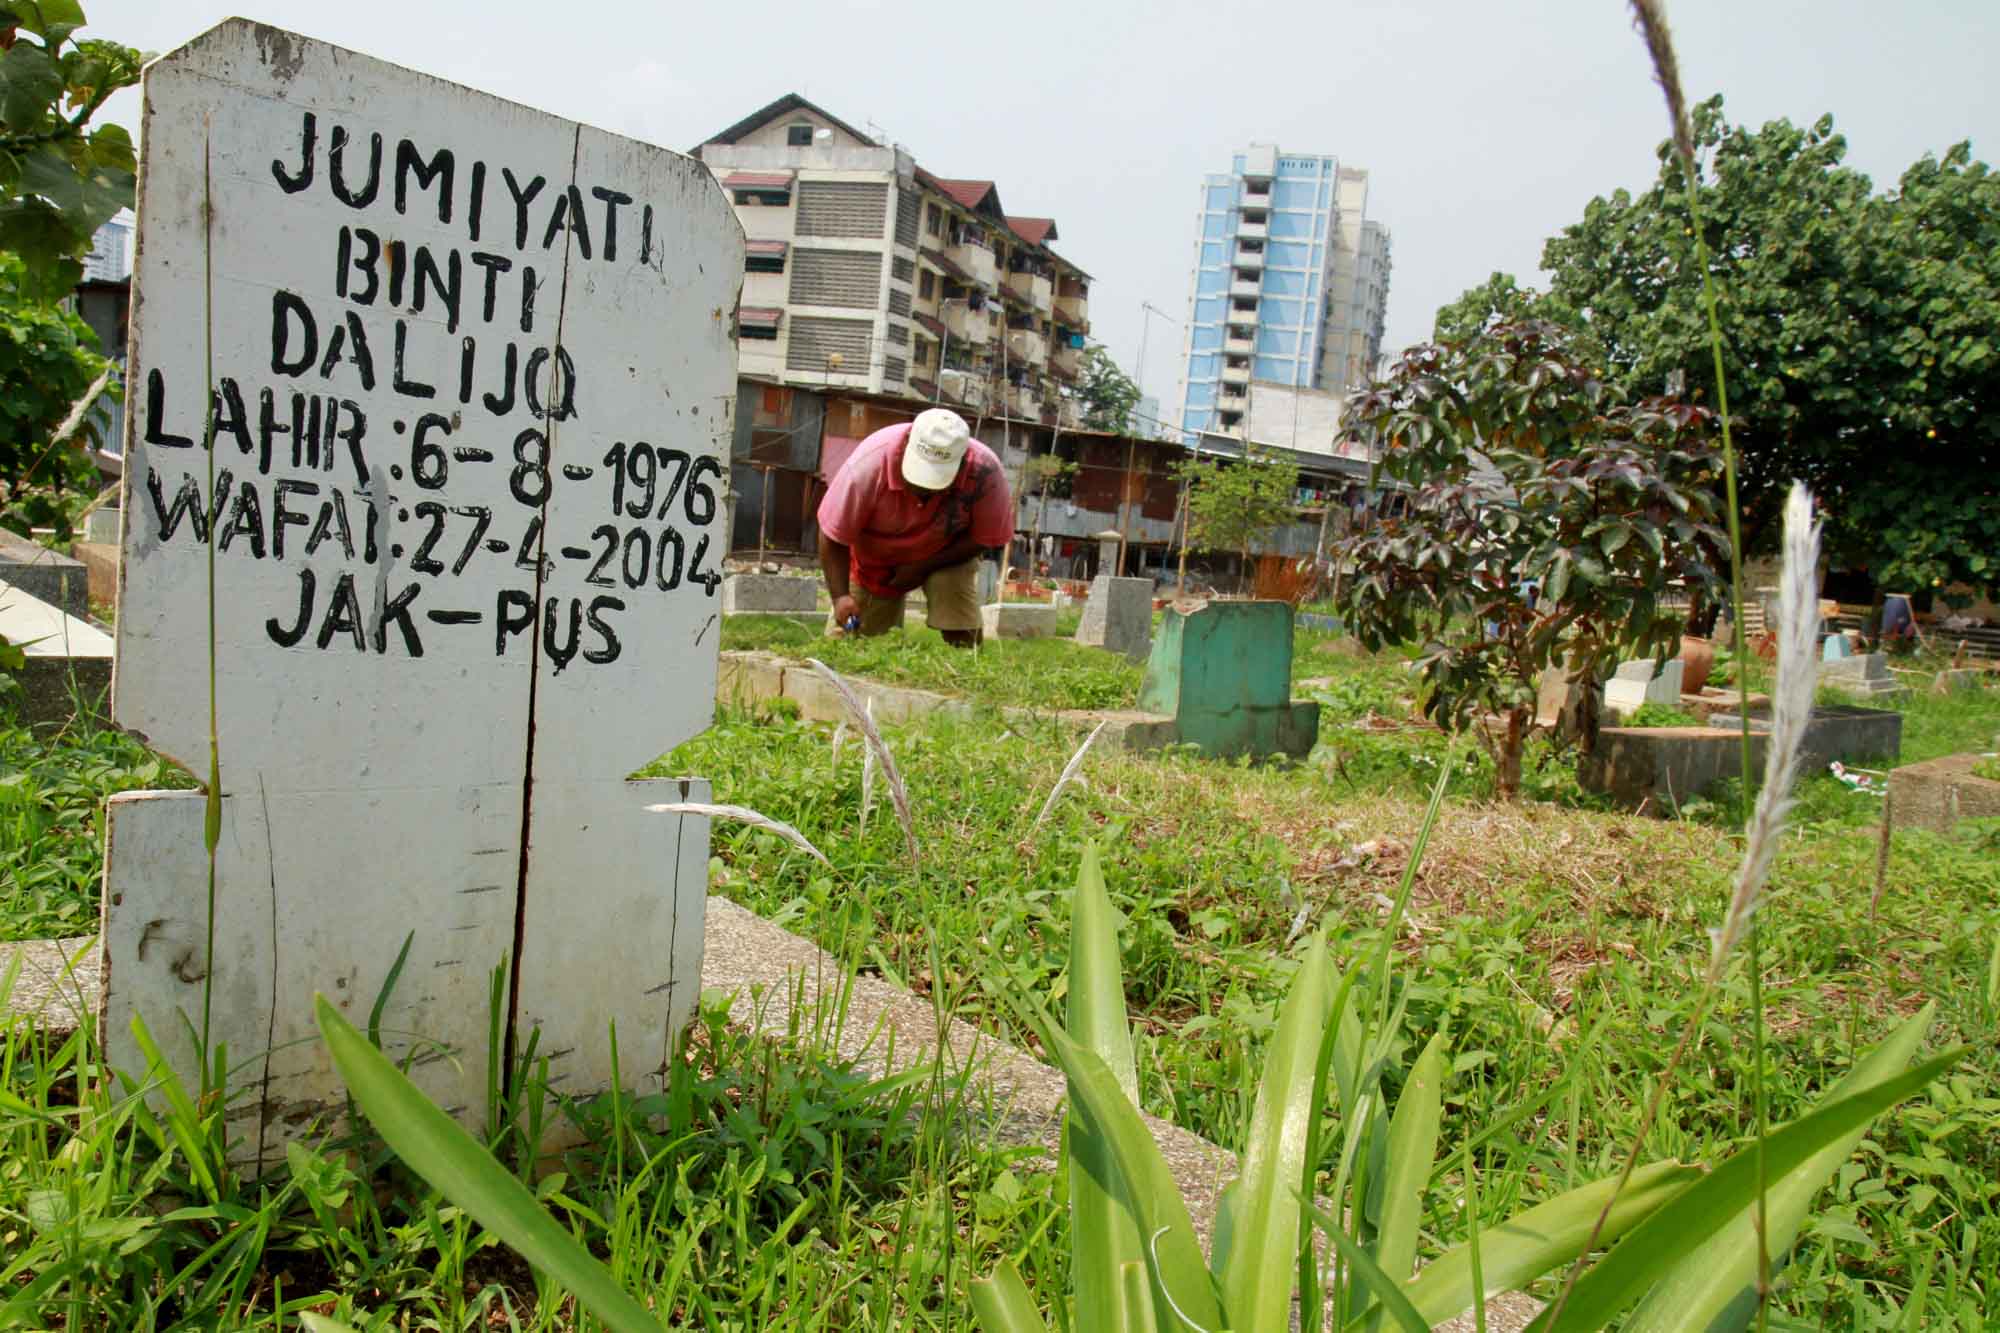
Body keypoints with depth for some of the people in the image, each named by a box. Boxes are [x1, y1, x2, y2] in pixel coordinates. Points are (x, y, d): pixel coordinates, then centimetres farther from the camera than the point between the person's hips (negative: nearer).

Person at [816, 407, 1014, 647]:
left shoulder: (985, 472, -33)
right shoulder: (869, 464, -35)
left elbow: (986, 538, -19)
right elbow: (832, 538, -24)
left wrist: (922, 568, -24)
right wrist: (840, 596, -32)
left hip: (947, 556, 0)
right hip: (873, 561, 1)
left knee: (962, 639, -23)